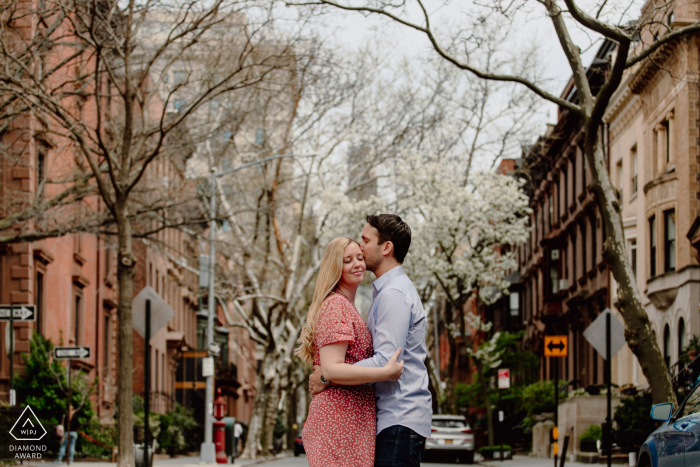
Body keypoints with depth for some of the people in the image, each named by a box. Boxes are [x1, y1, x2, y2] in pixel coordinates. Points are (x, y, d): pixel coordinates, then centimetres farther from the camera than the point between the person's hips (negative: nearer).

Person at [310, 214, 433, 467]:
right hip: (392, 416, 10)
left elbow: (387, 362, -21)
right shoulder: (389, 290, 21)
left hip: (400, 419, -10)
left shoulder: (394, 294, -13)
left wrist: (327, 377, -15)